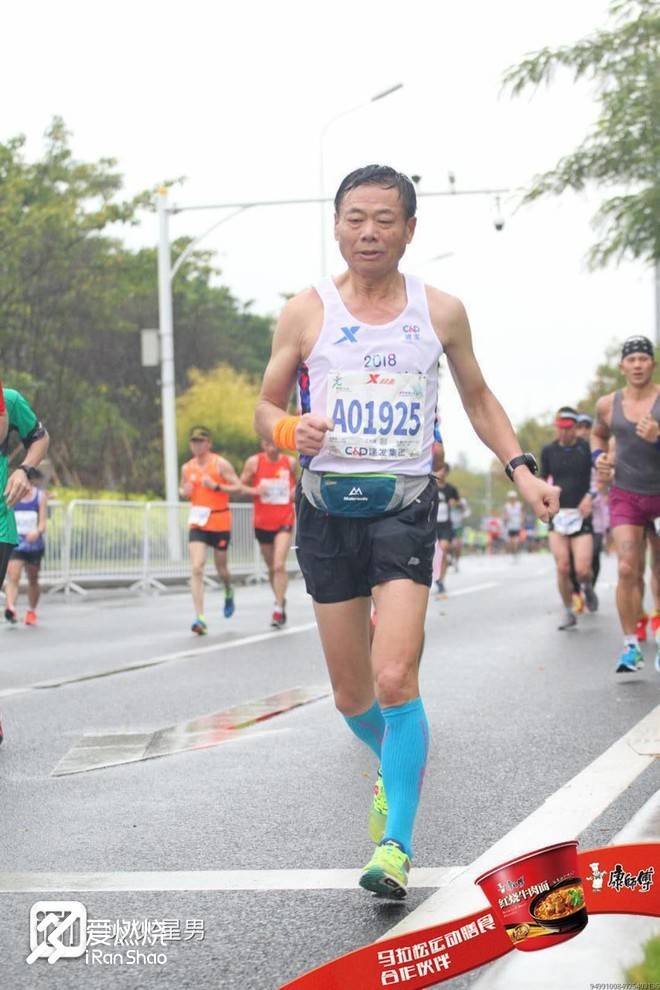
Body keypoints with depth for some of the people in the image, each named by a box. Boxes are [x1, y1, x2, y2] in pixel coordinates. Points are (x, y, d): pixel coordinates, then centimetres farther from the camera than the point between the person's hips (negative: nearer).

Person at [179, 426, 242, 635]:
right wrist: (184, 492, -3)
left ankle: (229, 592, 47)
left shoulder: (220, 464, -6)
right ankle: (200, 617, -18)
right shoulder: (187, 468, 6)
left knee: (220, 567, 10)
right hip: (197, 523, 2)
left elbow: (238, 487, -8)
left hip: (220, 522, -2)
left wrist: (216, 487, -21)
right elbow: (183, 490, 21)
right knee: (196, 568, -14)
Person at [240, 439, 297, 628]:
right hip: (262, 523, 2)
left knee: (279, 565, -17)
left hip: (284, 522, -2)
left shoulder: (290, 462, 1)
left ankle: (278, 609, -16)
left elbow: (300, 482, 18)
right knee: (271, 568, 13)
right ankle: (281, 600, 35)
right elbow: (240, 485, 4)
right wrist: (254, 490, -17)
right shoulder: (254, 462, -2)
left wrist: (296, 490, -5)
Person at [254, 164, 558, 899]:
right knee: (350, 694, 8)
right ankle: (399, 764, 41)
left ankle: (397, 843, -9)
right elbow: (265, 408, 7)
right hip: (327, 510, 1)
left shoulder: (440, 311, 3)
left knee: (395, 678, -18)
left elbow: (477, 397, 16)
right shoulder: (306, 311, 1)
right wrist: (290, 431, -16)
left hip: (405, 507, -1)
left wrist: (520, 469, 4)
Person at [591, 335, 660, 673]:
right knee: (628, 570, -14)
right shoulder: (608, 404, 2)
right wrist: (599, 456, 4)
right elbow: (598, 434, 23)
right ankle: (630, 645, -8)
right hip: (626, 496, 1)